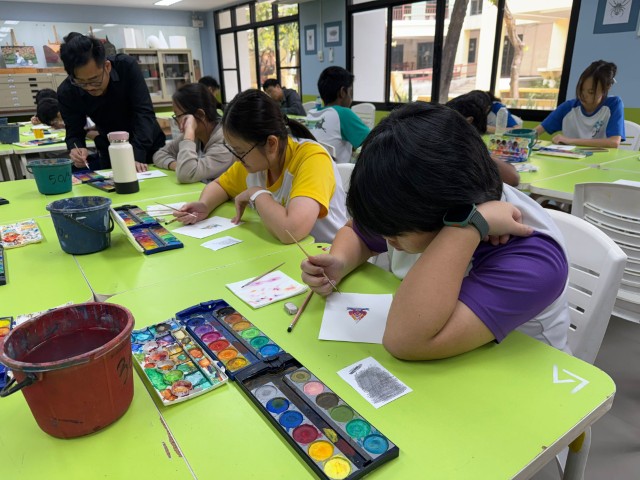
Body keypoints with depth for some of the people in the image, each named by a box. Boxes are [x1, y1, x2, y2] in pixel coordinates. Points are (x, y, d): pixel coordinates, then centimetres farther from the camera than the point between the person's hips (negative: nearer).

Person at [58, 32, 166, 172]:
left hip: (148, 146, -1)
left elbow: (144, 112, -28)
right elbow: (74, 132, -12)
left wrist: (137, 154, -41)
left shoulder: (127, 67, -24)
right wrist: (75, 149, -37)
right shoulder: (66, 92, -19)